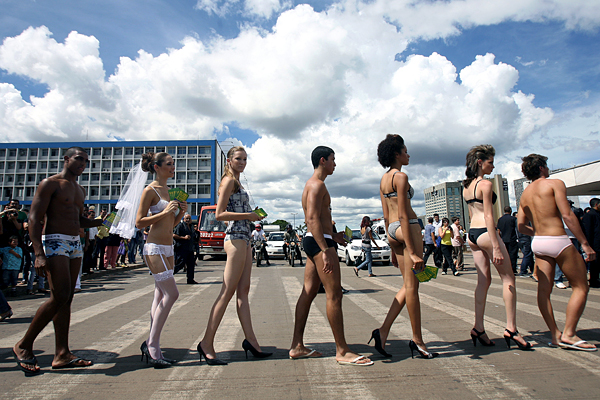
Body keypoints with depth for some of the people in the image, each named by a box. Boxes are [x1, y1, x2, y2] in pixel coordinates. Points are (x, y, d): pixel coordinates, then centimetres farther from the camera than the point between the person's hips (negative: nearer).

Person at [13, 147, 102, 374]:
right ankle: (24, 346, 5)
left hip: (75, 244, 8)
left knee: (66, 298, 4)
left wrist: (103, 221, 7)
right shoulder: (50, 184, -4)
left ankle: (62, 354, 7)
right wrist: (39, 254, -21)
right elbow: (34, 218, -11)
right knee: (60, 296, -14)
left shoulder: (80, 191, 20)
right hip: (54, 242, -8)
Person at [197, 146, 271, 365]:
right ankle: (207, 343, -1)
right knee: (227, 292, -8)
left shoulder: (237, 182, 22)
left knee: (243, 291, 8)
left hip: (244, 238, 10)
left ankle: (250, 340, 12)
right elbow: (219, 214, -15)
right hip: (236, 239, -10)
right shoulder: (229, 181, -6)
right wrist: (248, 216, -13)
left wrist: (252, 216, 13)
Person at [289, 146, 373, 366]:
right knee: (334, 294, -7)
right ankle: (342, 352, 0)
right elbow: (312, 219, -22)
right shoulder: (317, 184, -10)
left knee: (308, 293, 10)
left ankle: (297, 346, 15)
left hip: (313, 241, 11)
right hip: (319, 241, -11)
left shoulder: (313, 184, 23)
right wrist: (326, 251, -27)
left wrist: (332, 235, 24)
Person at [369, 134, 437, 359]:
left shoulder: (384, 179, 15)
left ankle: (383, 331, 8)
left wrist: (392, 241, 22)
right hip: (408, 229, -9)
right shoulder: (401, 176, -11)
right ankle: (417, 340, 13)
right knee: (411, 285, 0)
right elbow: (403, 215, -18)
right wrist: (412, 252, -19)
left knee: (409, 285, 13)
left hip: (392, 231, 9)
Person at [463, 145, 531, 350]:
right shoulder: (485, 184, -10)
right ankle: (511, 328, 4)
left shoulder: (466, 186, 16)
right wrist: (496, 246, -18)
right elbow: (488, 216, -16)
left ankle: (478, 328, 9)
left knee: (484, 280, 9)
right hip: (485, 233, -8)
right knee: (508, 277, 3)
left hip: (472, 233, 8)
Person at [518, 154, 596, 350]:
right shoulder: (555, 184, -5)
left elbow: (521, 225, 12)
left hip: (538, 243, 7)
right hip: (558, 241, -7)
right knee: (581, 287, 4)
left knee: (544, 290, 6)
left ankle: (555, 334, 12)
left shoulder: (525, 194, 13)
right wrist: (584, 243, -12)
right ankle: (569, 334, 1)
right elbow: (567, 215, -15)